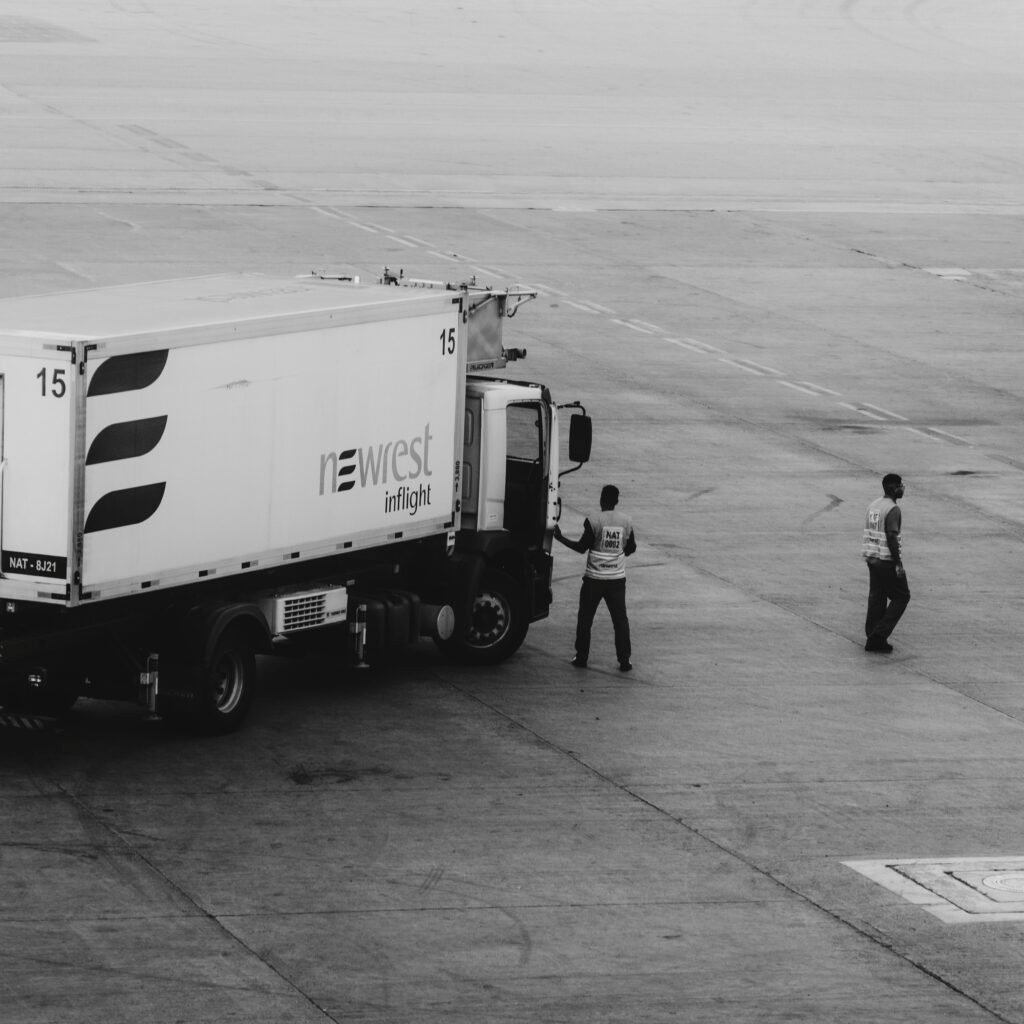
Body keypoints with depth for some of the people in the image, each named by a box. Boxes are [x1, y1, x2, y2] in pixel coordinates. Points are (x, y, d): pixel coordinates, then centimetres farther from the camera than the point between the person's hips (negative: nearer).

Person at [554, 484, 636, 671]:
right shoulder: (626, 522, 0)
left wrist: (560, 538, 2)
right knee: (620, 619, 7)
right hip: (617, 578, 2)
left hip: (594, 578, -2)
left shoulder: (593, 521, -11)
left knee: (585, 618, 10)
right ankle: (624, 660, 4)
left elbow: (582, 547, -10)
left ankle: (581, 657, 13)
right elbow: (631, 548, 7)